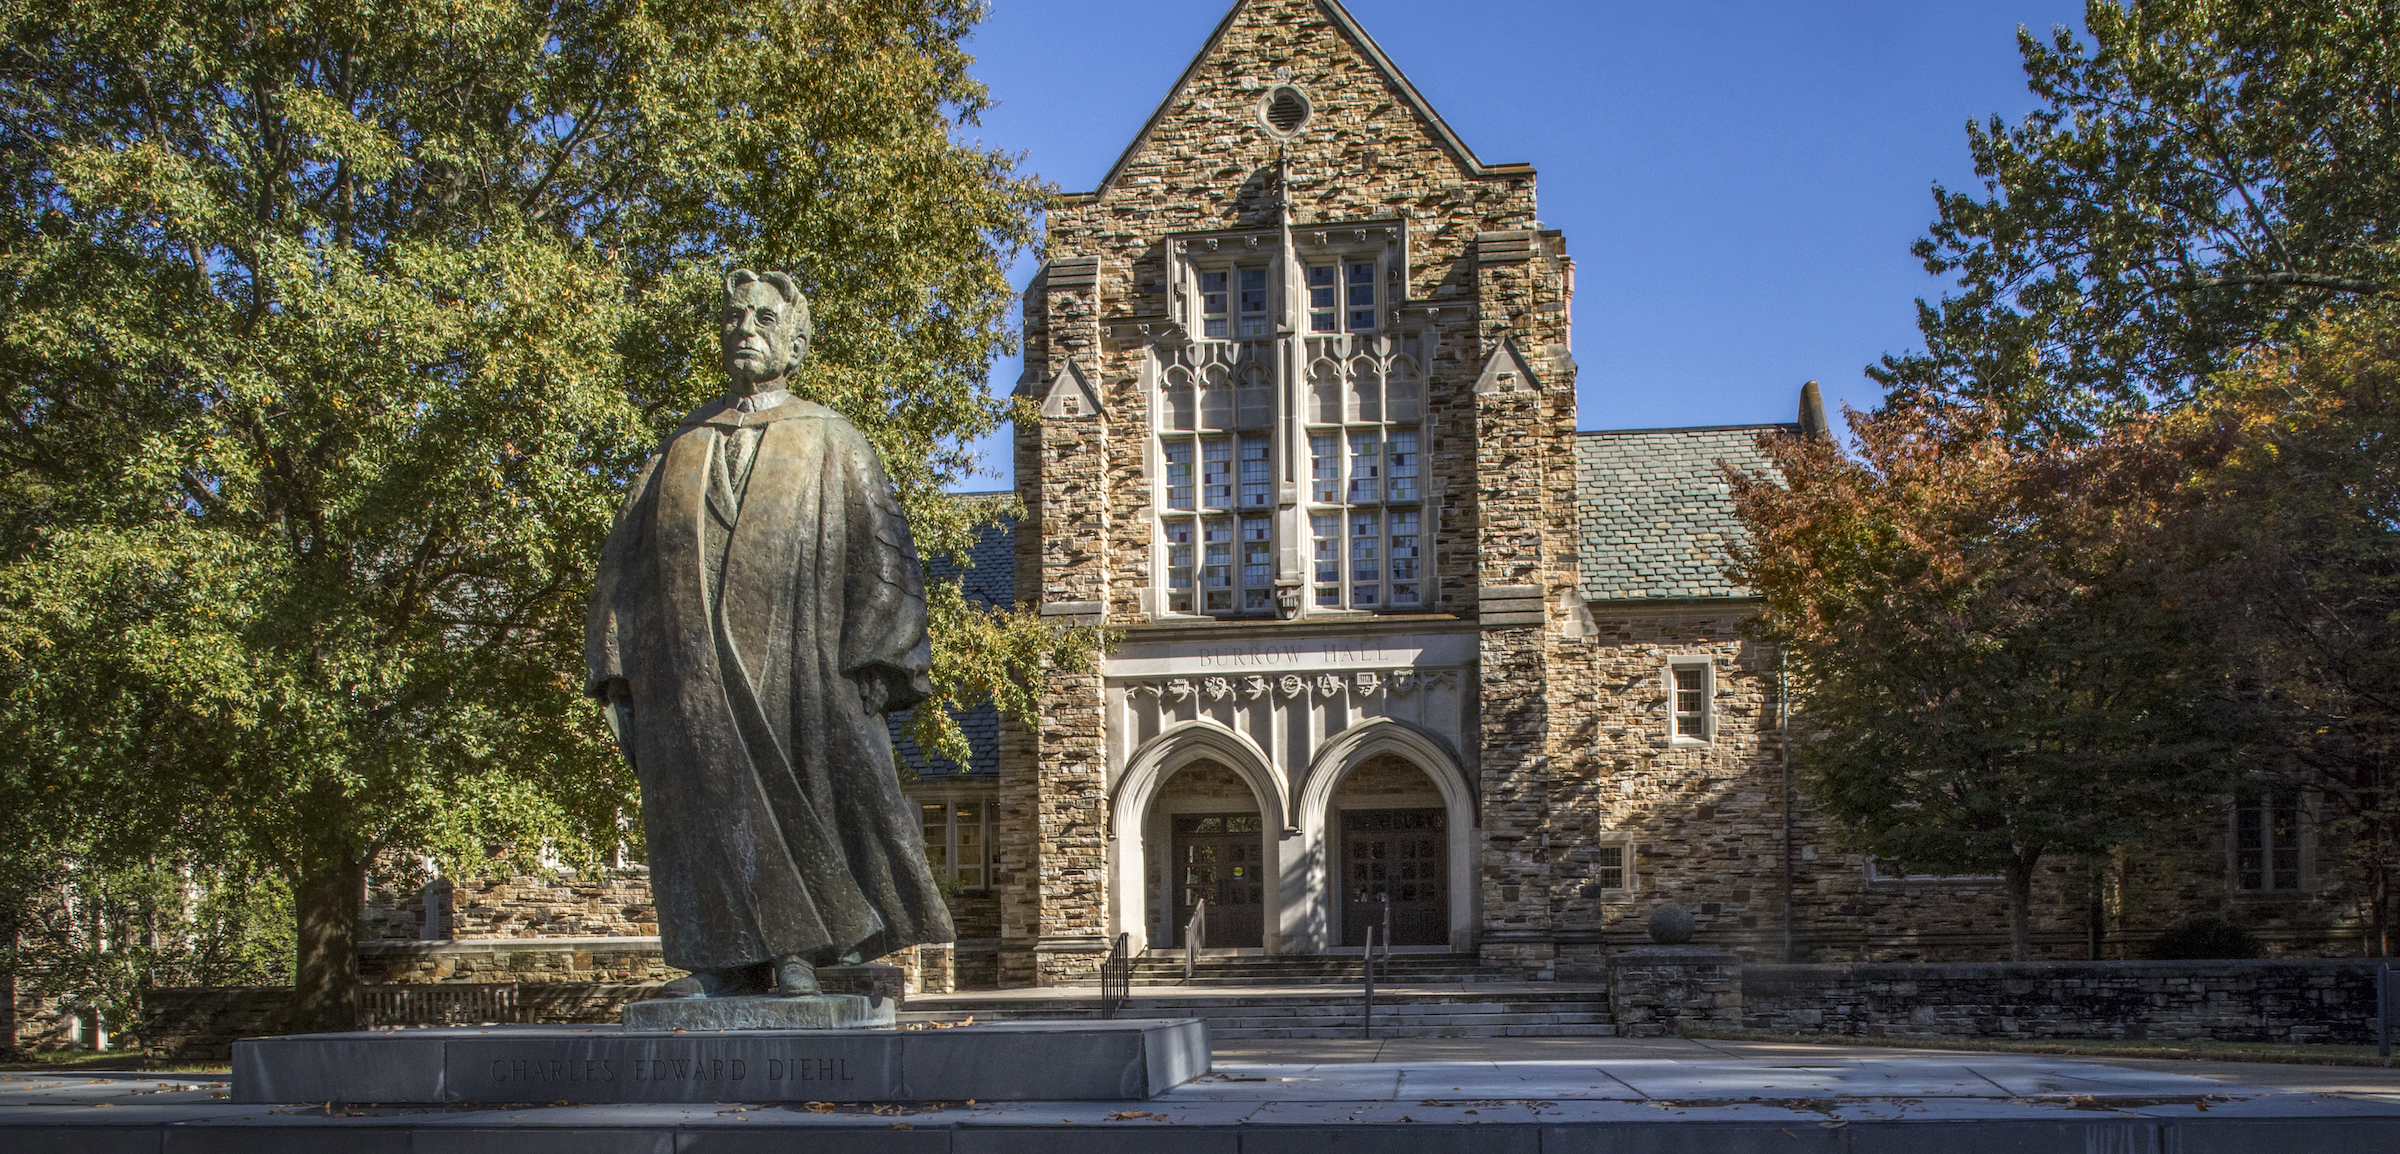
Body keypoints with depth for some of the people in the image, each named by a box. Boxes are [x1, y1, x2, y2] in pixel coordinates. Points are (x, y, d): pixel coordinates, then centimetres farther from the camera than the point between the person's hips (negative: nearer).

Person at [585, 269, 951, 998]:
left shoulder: (828, 440, 12)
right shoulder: (685, 445, 21)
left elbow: (882, 551, 3)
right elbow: (627, 553, 18)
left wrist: (870, 659, -9)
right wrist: (616, 662, 7)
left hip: (791, 668, -3)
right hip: (692, 670, 3)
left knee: (798, 798, -6)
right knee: (707, 800, -1)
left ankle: (800, 952, 2)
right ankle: (729, 958, 4)